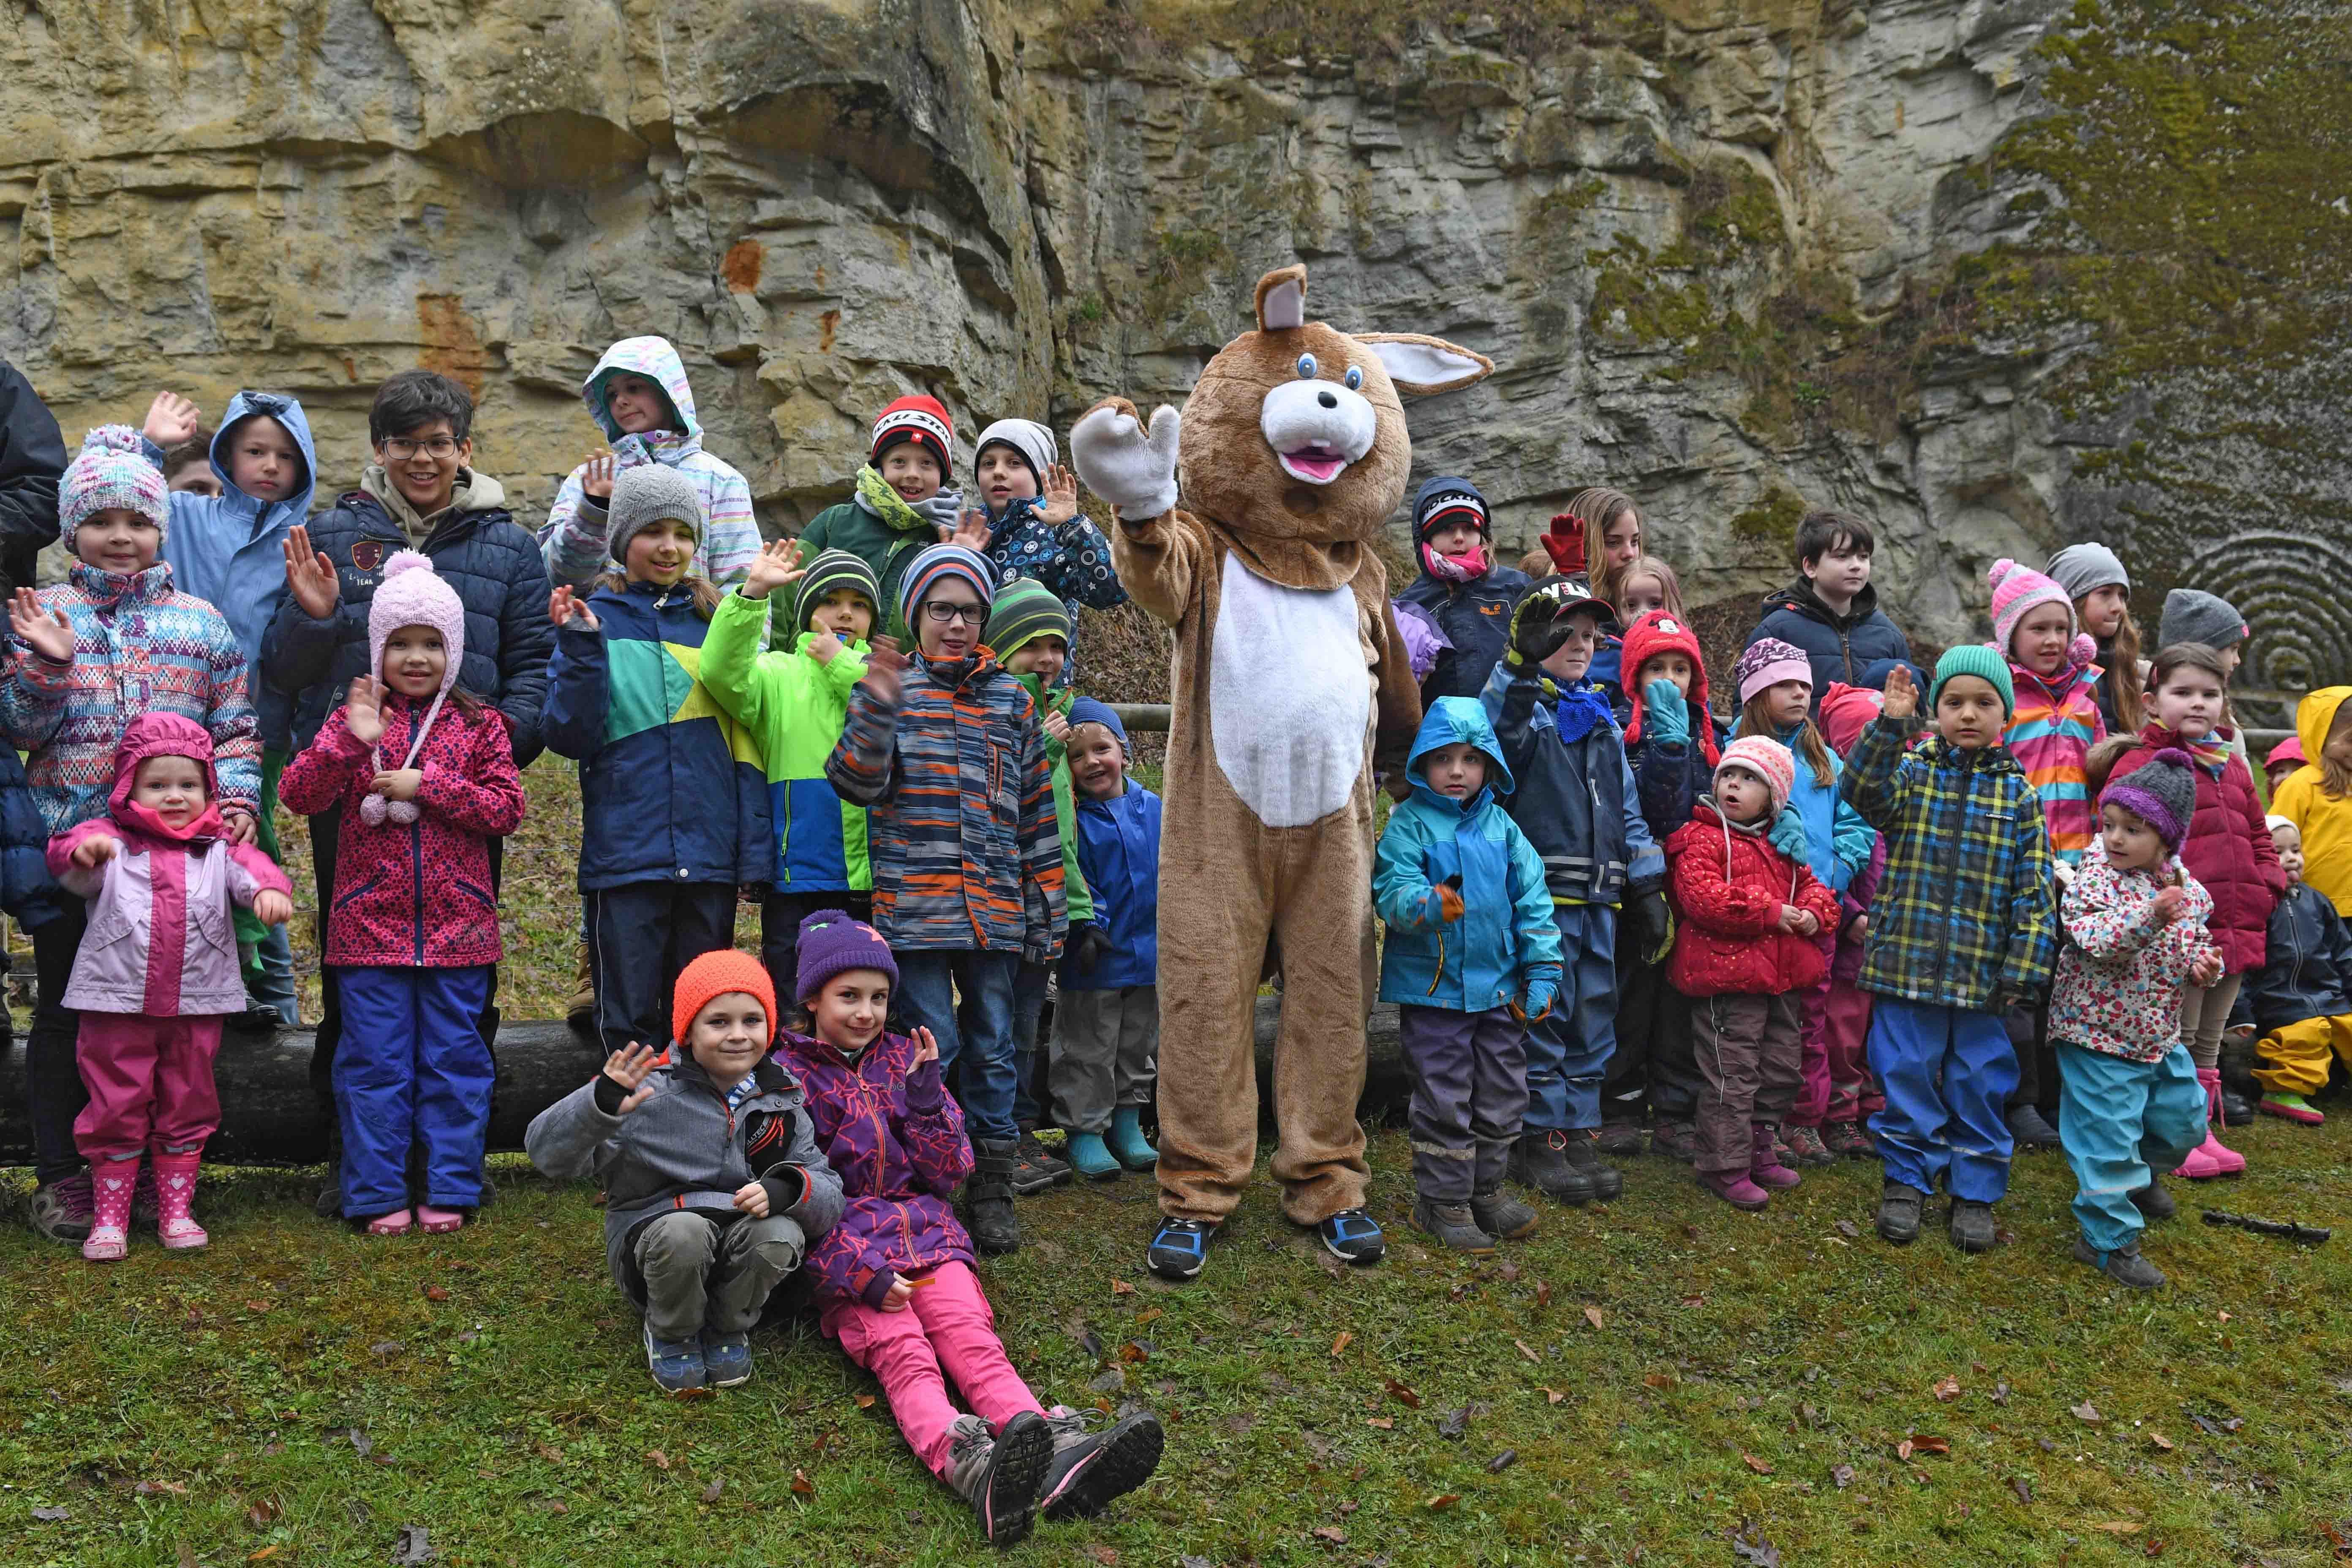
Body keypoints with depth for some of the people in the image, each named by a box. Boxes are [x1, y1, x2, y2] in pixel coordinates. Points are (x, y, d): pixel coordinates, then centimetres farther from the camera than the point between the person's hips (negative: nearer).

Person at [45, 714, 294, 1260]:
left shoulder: (219, 848, 7)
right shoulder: (113, 843, 2)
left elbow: (250, 868, -10)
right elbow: (72, 865, -16)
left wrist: (270, 889, -34)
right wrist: (83, 847, -41)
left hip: (195, 1009, 2)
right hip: (117, 1007, -2)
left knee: (187, 1109, 11)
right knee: (116, 1111, 5)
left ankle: (176, 1210, 24)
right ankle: (110, 1216, 16)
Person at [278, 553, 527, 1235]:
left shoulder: (478, 723, 5)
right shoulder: (354, 718, 5)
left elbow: (507, 808, -3)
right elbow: (299, 795, -5)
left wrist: (427, 785, -13)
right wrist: (350, 742, -19)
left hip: (456, 923, 0)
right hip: (370, 923, 0)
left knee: (454, 1060, 6)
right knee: (375, 1061, 5)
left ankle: (450, 1189, 17)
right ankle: (378, 1194, 15)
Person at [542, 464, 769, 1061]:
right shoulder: (596, 618, 3)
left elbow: (744, 738, 9)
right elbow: (568, 737, -4)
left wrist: (754, 849, 3)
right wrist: (580, 646, -16)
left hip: (710, 855, 2)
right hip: (625, 852, -2)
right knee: (629, 1020, 4)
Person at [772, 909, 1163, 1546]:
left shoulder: (903, 1057, 20)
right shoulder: (791, 1075, 8)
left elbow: (947, 1172, 15)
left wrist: (925, 1090, 0)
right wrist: (862, 1272, -17)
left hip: (925, 1231, 3)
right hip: (842, 1252, -3)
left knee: (974, 1343, -25)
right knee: (904, 1357, -32)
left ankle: (1061, 1458, -52)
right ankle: (968, 1465, -62)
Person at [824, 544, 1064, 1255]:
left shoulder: (1011, 699, 12)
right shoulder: (890, 689, 5)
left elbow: (1038, 810, 14)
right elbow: (855, 782, -8)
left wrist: (1047, 912, 11)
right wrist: (877, 707, -24)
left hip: (995, 908, 3)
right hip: (914, 904, -3)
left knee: (993, 1049, 8)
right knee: (931, 1044, -3)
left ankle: (993, 1189, 19)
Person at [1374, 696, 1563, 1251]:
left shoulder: (1502, 827, 6)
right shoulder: (1408, 825, -7)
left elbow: (1532, 899, 8)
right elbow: (1392, 889, -18)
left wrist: (1542, 969, 4)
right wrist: (1428, 905, -40)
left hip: (1499, 987, 5)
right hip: (1433, 985, -5)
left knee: (1502, 1092, 14)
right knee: (1444, 1098, 1)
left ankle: (1486, 1187, 31)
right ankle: (1442, 1200, 16)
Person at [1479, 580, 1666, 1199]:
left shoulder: (1603, 719, 19)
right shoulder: (1522, 705, -1)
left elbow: (1627, 805, 21)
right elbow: (1496, 734, -27)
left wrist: (1647, 887, 17)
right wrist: (1522, 664, -37)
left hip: (1599, 896, 7)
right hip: (1542, 892, -7)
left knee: (1593, 1013, 10)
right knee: (1544, 1014, -5)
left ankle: (1580, 1129, 19)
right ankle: (1539, 1138, 3)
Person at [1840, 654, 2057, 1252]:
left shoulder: (2018, 794, 4)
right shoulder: (1912, 770, 2)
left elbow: (2035, 889, 2)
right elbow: (1865, 791, -21)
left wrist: (2023, 968, -4)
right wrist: (1890, 724, -30)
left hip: (1982, 972, 1)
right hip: (1907, 961, -1)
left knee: (1979, 1081, 9)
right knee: (1908, 1074, 6)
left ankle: (1974, 1190, 24)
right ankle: (1906, 1179, 23)